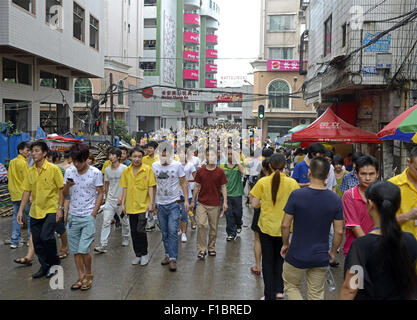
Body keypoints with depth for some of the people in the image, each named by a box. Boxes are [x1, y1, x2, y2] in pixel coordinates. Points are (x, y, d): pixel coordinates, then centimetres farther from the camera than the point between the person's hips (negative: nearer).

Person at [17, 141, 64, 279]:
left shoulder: (53, 169, -8)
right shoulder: (31, 171, 6)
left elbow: (61, 189, -7)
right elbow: (27, 191, 10)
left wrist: (60, 208, -12)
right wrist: (20, 210, 5)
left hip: (51, 210, -5)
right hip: (35, 211, 5)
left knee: (46, 237, -17)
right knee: (37, 241, 8)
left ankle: (54, 263, 7)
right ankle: (45, 267, 25)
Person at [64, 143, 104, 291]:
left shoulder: (95, 173, -8)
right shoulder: (69, 172, 3)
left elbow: (100, 194, -3)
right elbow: (65, 194, 9)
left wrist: (93, 213, -10)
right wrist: (67, 186, -14)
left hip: (88, 217, -4)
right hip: (73, 216, 4)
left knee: (83, 250, -7)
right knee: (75, 250, 9)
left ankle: (89, 275, 16)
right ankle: (81, 277, 24)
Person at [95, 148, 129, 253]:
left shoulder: (124, 168, -9)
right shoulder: (107, 169, 6)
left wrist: (122, 197, -17)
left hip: (121, 201, -3)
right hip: (109, 200, 3)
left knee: (124, 221, 12)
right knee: (106, 222, -5)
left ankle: (125, 238, 35)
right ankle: (103, 245, -4)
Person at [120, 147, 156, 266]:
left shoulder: (148, 169, -6)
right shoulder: (126, 171, 5)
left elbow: (151, 187, -5)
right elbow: (125, 188, 10)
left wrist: (151, 203, -11)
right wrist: (123, 203, 7)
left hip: (143, 205, -4)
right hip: (131, 206, 4)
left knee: (140, 230, -9)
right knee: (133, 231, 10)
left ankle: (145, 254, 11)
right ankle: (138, 254, 24)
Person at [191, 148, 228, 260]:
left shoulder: (220, 172, 0)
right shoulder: (200, 171, 2)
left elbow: (223, 187, 3)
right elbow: (197, 186, 7)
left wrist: (225, 201, -6)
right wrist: (192, 201, 7)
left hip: (215, 204, 0)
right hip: (202, 203, 0)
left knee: (214, 227, 8)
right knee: (201, 225, -10)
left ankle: (211, 248, 25)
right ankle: (201, 250, 0)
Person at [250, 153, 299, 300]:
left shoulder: (263, 182, -10)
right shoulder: (292, 183, -10)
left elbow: (254, 204, -8)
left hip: (266, 227, -1)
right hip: (285, 228, 1)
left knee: (267, 261, 12)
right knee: (280, 258, 23)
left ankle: (270, 295, 16)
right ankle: (279, 290, 22)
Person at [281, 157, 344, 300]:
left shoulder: (296, 195, -17)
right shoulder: (335, 199, -9)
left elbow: (285, 225, -12)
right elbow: (339, 232, -5)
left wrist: (285, 244, 5)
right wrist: (333, 251, 11)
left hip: (297, 256, -2)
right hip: (321, 257, 3)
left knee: (291, 287, 20)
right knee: (317, 295, 18)